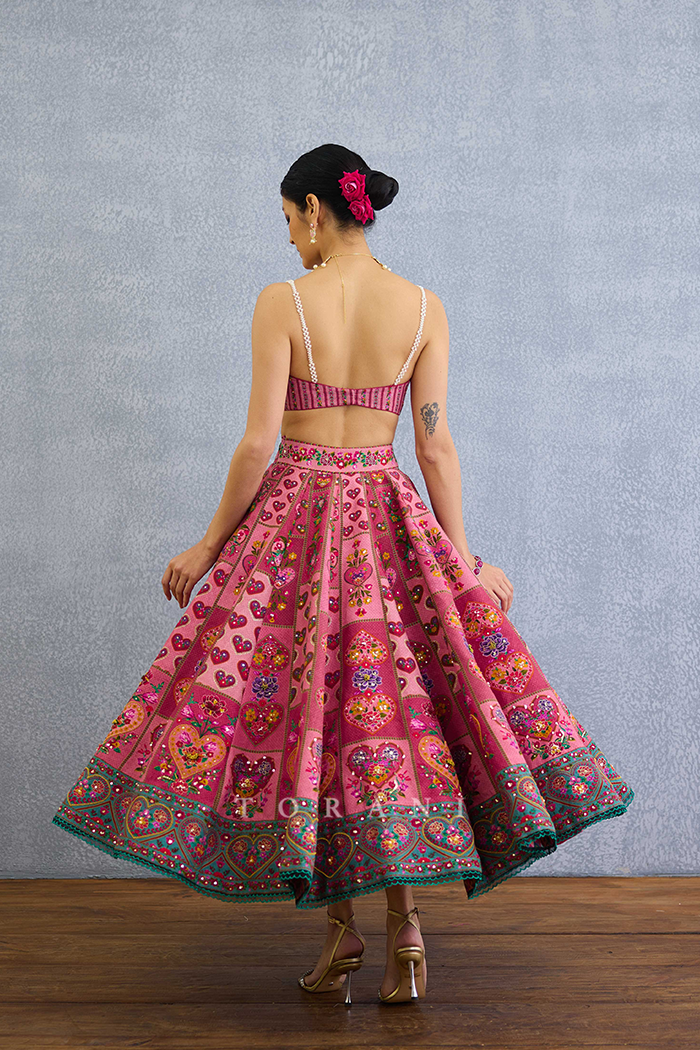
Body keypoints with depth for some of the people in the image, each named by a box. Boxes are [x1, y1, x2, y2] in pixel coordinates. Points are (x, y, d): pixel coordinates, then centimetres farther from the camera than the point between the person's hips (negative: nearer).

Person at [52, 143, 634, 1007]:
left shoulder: (281, 302, -8)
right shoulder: (424, 307, 1)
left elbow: (259, 442, -9)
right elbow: (436, 447, -1)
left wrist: (210, 544, 2)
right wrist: (462, 566, 4)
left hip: (293, 516, -3)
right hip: (389, 513, 3)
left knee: (300, 711, 6)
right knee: (394, 704, 10)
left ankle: (340, 931, 9)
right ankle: (405, 922, 3)